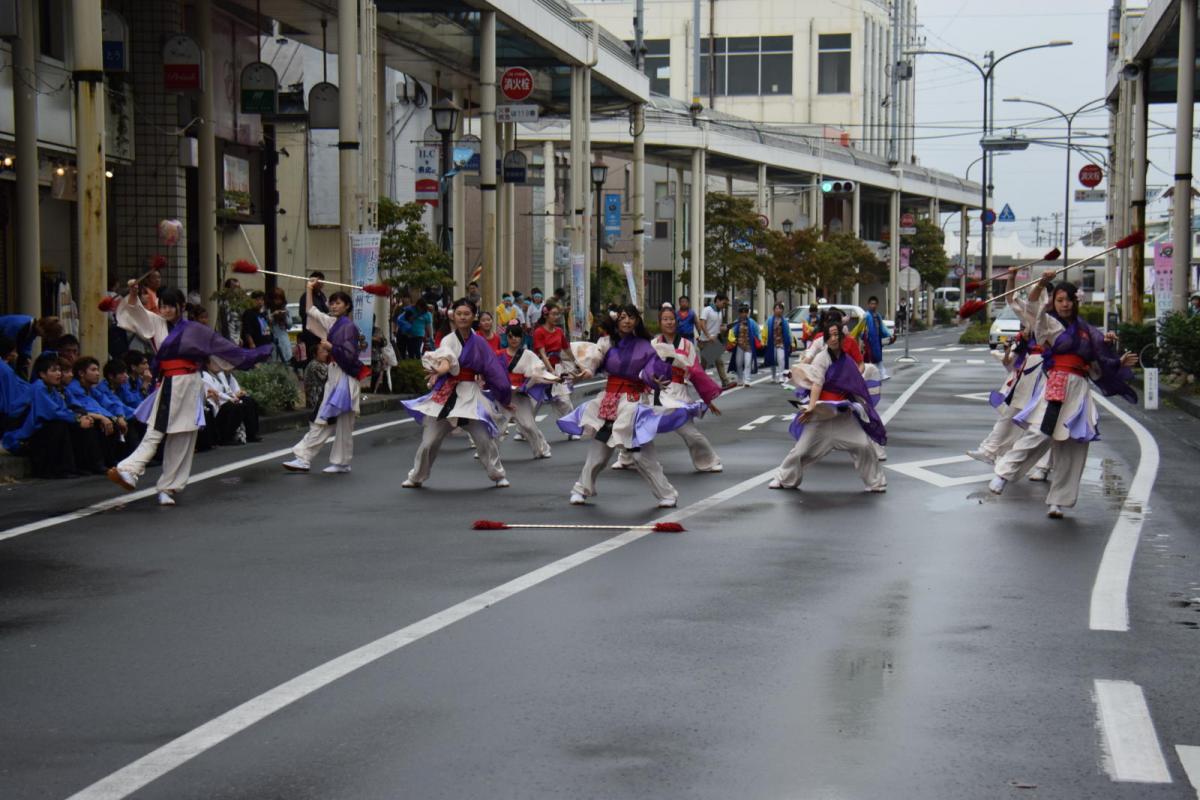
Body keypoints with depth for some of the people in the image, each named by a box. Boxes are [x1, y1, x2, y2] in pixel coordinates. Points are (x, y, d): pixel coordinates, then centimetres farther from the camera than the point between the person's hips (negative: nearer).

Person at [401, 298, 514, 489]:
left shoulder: (478, 342, 5)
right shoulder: (449, 340, -4)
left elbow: (493, 371, 12)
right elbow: (446, 357, -28)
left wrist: (505, 398, 15)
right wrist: (440, 369, -51)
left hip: (471, 394, 1)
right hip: (447, 394, -1)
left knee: (484, 438, -5)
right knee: (429, 440, 2)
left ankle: (498, 475, 14)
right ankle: (416, 477, 21)